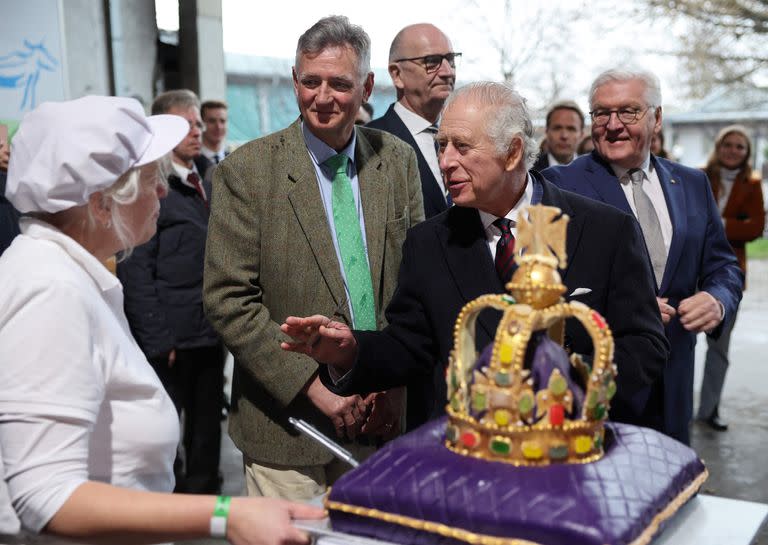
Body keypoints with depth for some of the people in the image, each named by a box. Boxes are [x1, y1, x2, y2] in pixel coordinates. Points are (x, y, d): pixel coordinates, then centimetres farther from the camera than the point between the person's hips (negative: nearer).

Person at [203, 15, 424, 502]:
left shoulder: (398, 160, 4)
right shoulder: (246, 170, -9)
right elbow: (228, 299, -11)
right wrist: (313, 384, -15)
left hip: (383, 417, 4)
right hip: (288, 421, -3)